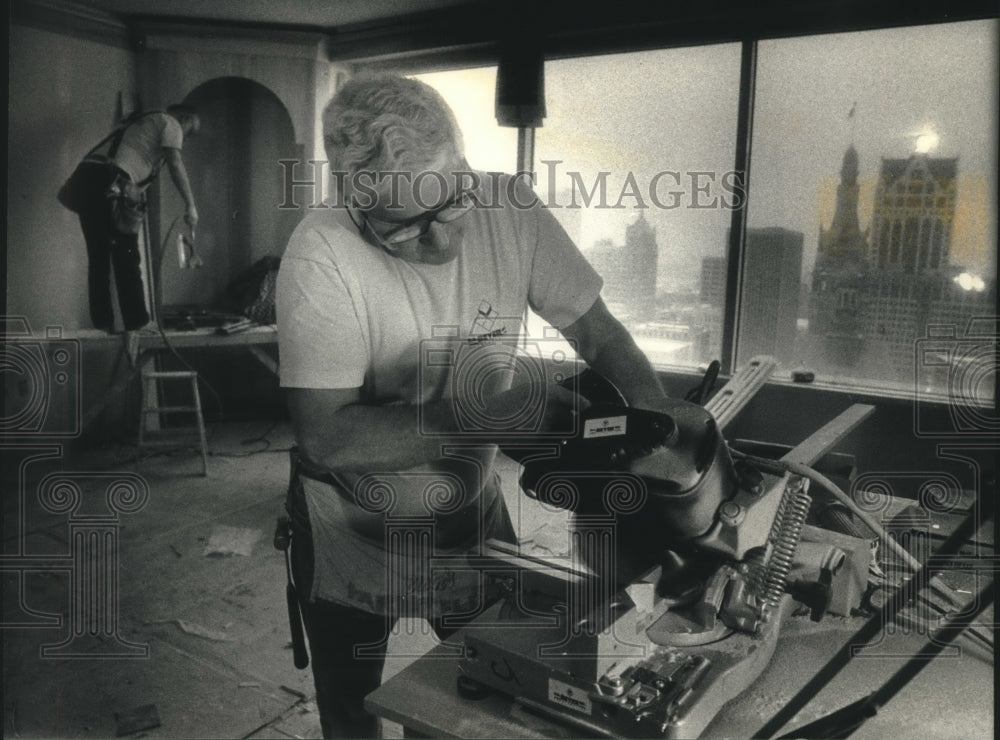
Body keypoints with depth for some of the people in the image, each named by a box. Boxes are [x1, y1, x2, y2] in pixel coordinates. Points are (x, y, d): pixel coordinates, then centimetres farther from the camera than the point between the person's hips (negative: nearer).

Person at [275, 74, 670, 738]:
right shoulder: (323, 255, -26)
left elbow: (602, 335, -8)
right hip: (353, 530, -2)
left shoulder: (509, 210, -16)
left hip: (475, 510, 3)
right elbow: (325, 434, -30)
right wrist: (493, 417, -35)